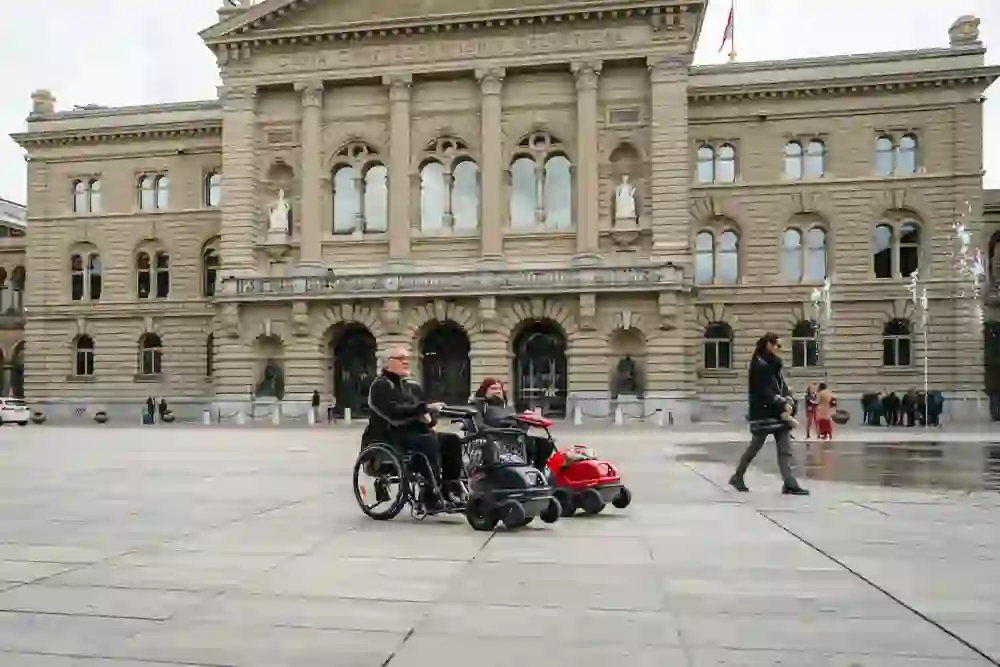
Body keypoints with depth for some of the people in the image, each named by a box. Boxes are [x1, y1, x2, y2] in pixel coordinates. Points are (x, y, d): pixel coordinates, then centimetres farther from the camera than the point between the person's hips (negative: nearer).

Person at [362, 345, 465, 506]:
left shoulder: (413, 387, 19)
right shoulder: (380, 386, -5)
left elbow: (426, 413, 15)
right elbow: (394, 412, -22)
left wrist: (428, 417, -11)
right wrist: (425, 407, -29)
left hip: (413, 433, 8)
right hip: (387, 438, -8)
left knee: (452, 439, -12)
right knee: (429, 441, -33)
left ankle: (451, 488, -11)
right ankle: (433, 496, -33)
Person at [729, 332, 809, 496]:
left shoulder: (774, 364, 14)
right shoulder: (759, 364, -13)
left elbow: (781, 385, 11)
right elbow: (765, 392, -18)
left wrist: (788, 401, -7)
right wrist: (782, 406, -20)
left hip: (777, 412, 8)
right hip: (763, 413, -8)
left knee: (785, 448, 0)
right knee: (755, 446, 4)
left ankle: (789, 484, -1)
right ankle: (737, 477, 20)